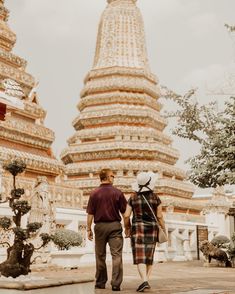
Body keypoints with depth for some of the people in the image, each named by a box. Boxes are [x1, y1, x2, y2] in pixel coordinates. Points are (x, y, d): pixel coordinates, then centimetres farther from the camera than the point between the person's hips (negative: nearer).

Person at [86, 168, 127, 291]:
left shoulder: (94, 193, -1)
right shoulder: (117, 192, -2)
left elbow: (90, 214, -2)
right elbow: (124, 212, 0)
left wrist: (89, 229, 6)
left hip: (100, 226, 1)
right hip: (115, 226, -1)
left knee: (100, 255, 12)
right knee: (116, 255, -1)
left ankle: (100, 282, 20)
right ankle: (116, 284, -8)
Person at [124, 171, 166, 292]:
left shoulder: (133, 198, -3)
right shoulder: (155, 197, -2)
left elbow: (126, 216, -6)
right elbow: (160, 216, -2)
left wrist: (126, 228, 9)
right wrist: (164, 230, 8)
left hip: (137, 229, -2)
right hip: (152, 229, 2)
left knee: (140, 257, -5)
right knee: (149, 256, 14)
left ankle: (144, 281, -22)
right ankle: (146, 281, 11)